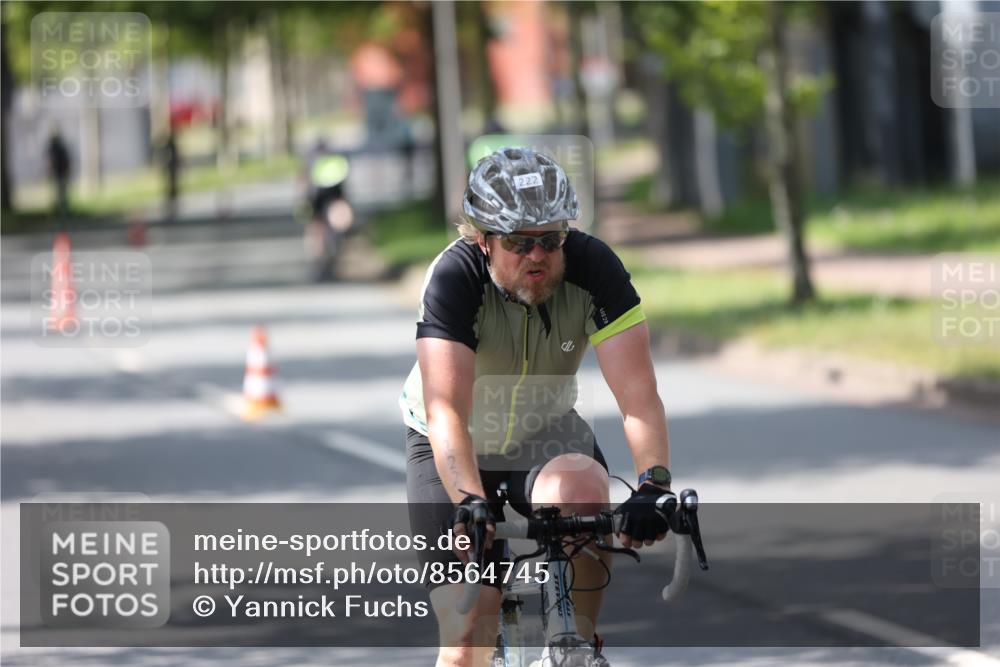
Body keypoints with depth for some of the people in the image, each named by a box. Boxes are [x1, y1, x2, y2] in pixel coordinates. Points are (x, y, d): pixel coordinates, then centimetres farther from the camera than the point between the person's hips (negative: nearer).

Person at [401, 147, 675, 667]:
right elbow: (446, 412, -38)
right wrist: (469, 502, -53)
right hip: (452, 449, -2)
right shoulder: (454, 278, -29)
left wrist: (653, 484, -45)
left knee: (581, 493, -34)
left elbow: (638, 394, -29)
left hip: (546, 434, 2)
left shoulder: (592, 267, -23)